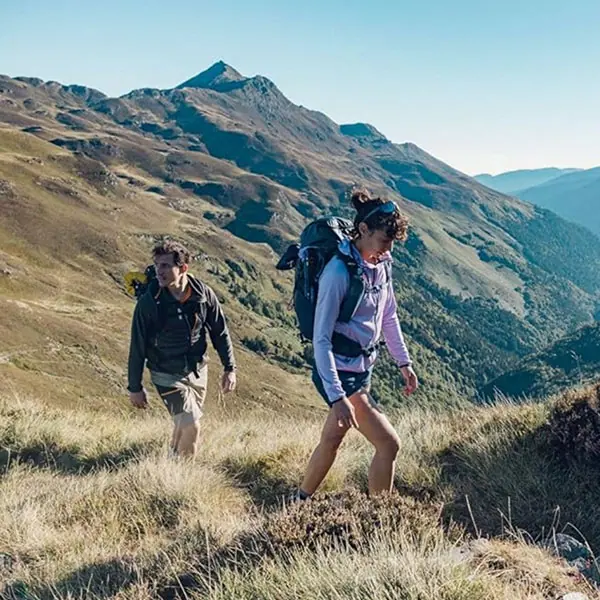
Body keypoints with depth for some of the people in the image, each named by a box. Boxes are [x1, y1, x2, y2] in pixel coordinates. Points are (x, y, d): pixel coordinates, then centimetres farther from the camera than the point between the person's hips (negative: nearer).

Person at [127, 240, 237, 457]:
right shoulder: (148, 302, -19)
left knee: (184, 424, 17)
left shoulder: (203, 294, -10)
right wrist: (135, 387, -5)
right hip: (167, 376, -4)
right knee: (190, 425, -13)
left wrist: (229, 369, 4)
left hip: (197, 371, 4)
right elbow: (137, 347, -10)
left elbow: (220, 332, 3)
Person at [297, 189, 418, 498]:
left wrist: (404, 362, 16)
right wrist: (337, 397, -29)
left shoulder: (381, 264, 0)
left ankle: (300, 504, 40)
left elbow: (389, 317, 16)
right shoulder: (339, 272, -24)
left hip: (363, 369, 8)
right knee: (389, 444, -9)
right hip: (338, 374, -8)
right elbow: (321, 338, -25)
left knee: (331, 441, 22)